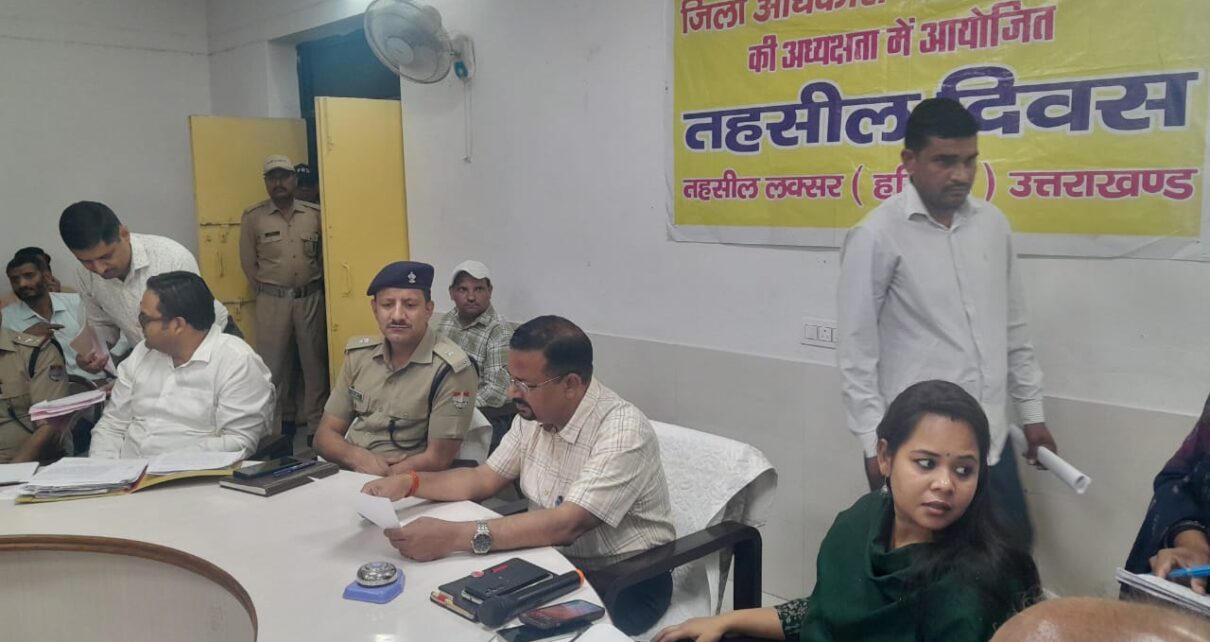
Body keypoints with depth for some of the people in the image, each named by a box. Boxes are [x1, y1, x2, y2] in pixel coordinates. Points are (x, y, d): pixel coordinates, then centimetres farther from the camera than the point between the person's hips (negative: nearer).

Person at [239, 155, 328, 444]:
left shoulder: (314, 214, 3)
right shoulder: (253, 217, 0)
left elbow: (325, 255, 10)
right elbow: (248, 263, 5)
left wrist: (312, 287, 10)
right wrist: (265, 292, 6)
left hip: (311, 298, 1)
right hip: (272, 301, -1)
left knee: (314, 362, 6)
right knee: (273, 366, 2)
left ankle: (316, 425, 17)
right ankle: (271, 429, 10)